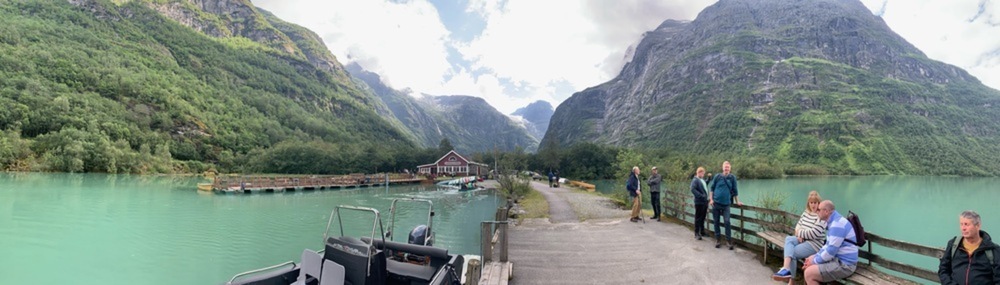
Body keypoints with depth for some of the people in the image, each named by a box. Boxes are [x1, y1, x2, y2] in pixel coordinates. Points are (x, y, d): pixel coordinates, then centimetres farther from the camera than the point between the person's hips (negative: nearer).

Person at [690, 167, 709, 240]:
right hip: (699, 202, -8)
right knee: (698, 218, -3)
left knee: (703, 218, 15)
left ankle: (702, 231, 25)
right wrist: (701, 196, -25)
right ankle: (696, 233, 3)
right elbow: (693, 189, -23)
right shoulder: (695, 180, -9)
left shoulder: (703, 180, 17)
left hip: (705, 202, 8)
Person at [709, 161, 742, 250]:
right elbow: (712, 188, 7)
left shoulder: (732, 177, 2)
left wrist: (737, 202, 10)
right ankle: (718, 240, 17)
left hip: (726, 204, -1)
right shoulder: (717, 177, 2)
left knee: (727, 222, -8)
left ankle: (729, 241, 1)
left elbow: (735, 190, 9)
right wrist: (711, 199, -1)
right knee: (716, 222, 6)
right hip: (716, 203, 1)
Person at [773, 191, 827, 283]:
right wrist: (799, 235, -6)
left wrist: (800, 232, -8)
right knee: (789, 239, -22)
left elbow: (814, 233, -20)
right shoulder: (805, 213, 12)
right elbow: (798, 225, 15)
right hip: (803, 240, 7)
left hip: (814, 244, -7)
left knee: (791, 252, -20)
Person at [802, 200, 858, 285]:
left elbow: (831, 250, -24)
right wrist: (815, 256, 8)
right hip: (838, 259, 11)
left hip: (844, 264, -11)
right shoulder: (833, 221, 13)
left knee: (809, 273, -19)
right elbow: (829, 245, 21)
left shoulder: (837, 224, -22)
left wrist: (815, 261, -12)